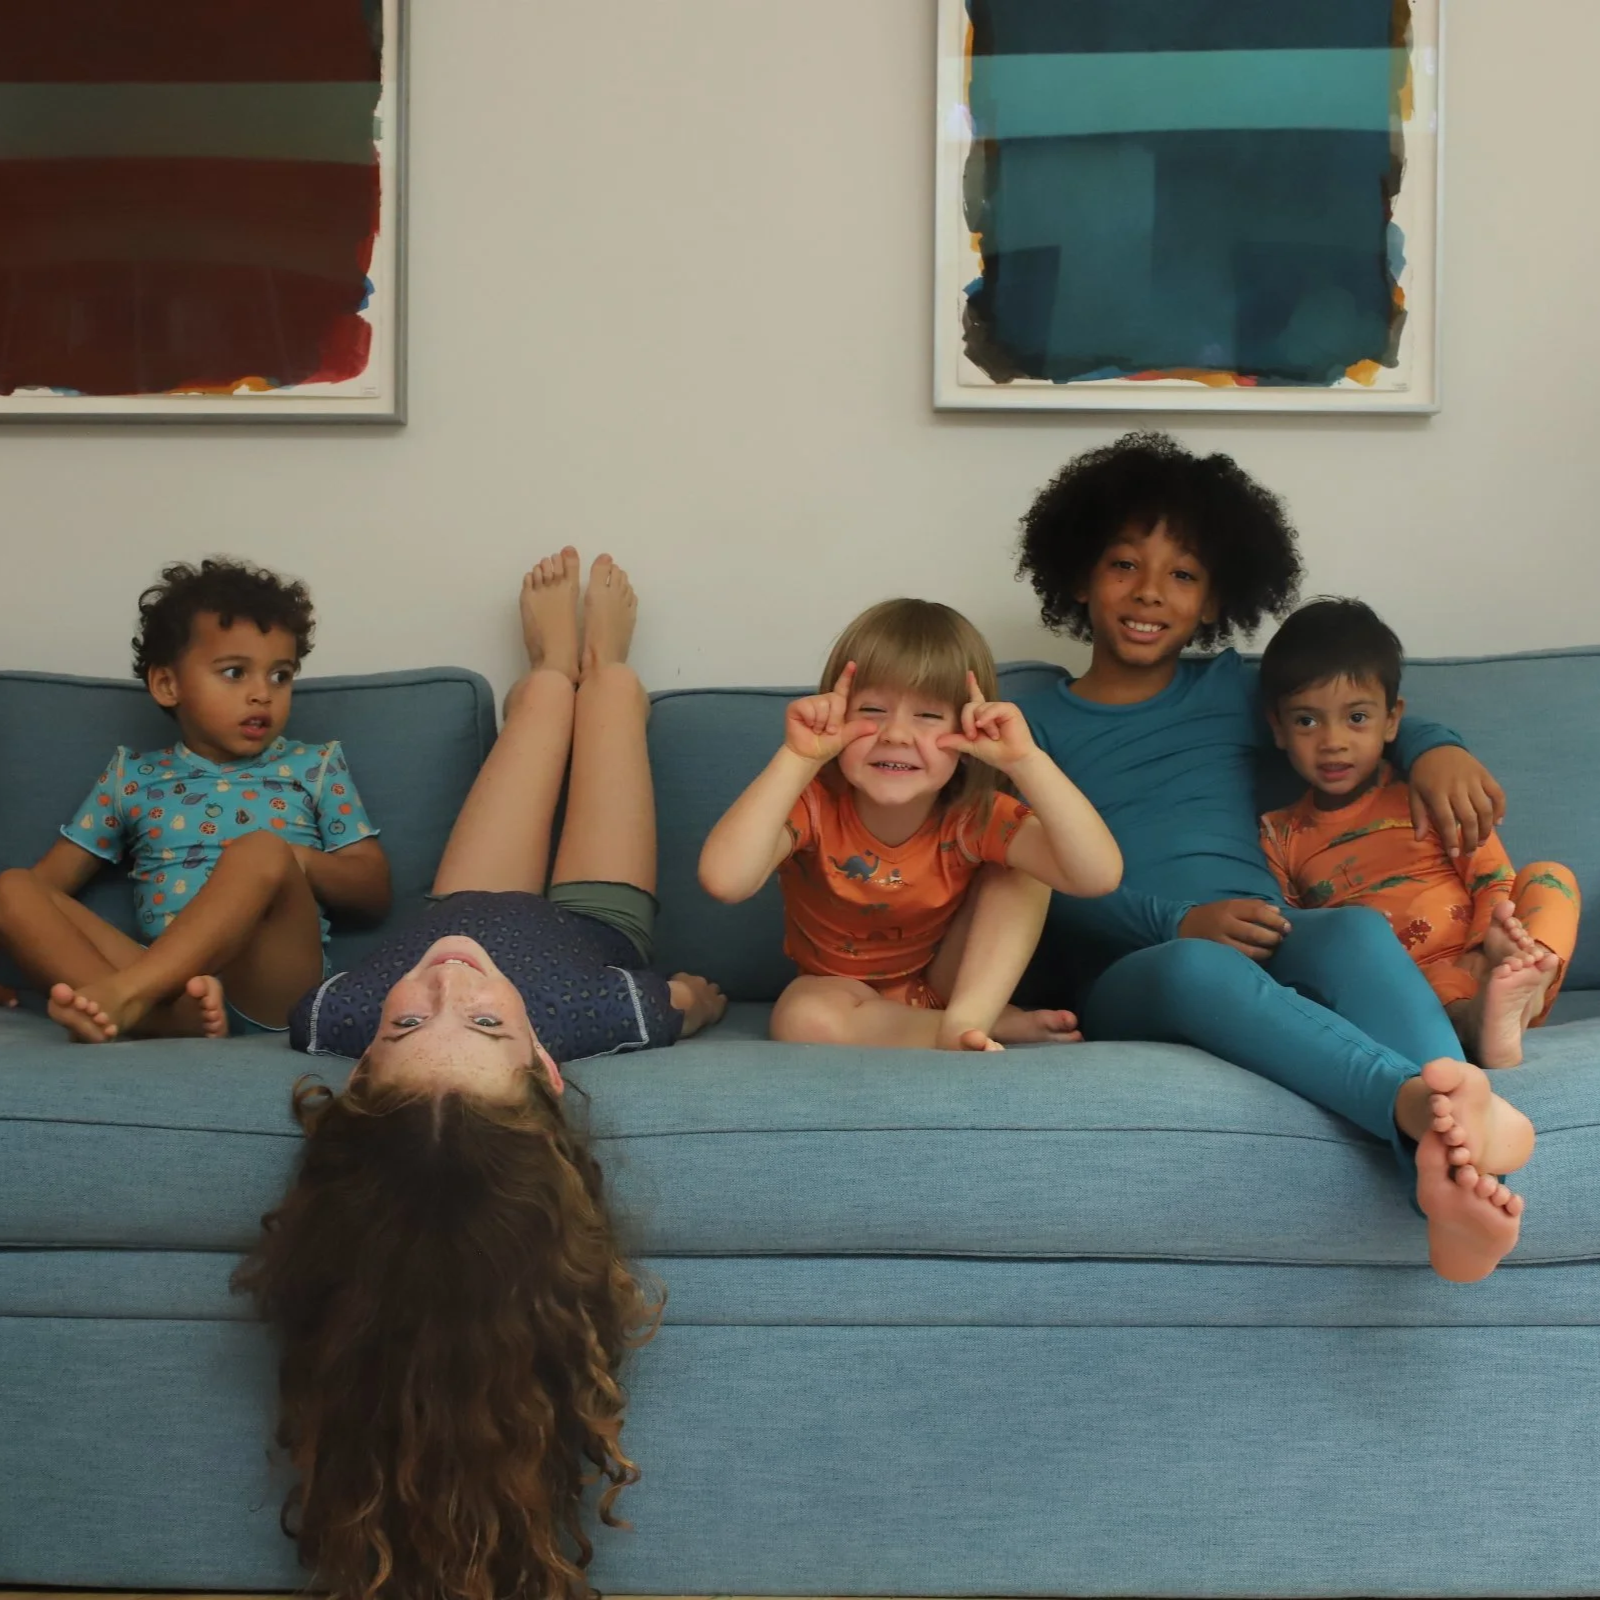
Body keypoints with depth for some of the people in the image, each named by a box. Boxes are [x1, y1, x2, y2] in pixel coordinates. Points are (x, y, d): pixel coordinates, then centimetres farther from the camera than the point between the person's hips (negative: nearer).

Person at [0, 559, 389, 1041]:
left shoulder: (316, 766, 16)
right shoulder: (132, 775, 20)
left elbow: (375, 892, 11)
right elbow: (48, 881, 17)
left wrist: (299, 859, -9)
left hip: (270, 988, -2)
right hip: (164, 981, 2)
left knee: (263, 850, -28)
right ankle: (174, 1012, -39)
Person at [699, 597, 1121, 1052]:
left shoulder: (974, 818, -21)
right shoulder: (815, 805, -24)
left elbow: (1099, 875, -35)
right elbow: (725, 880, -43)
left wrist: (1026, 760, -43)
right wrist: (798, 759, -44)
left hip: (951, 987, 1)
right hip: (845, 994, -1)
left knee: (1024, 872, -19)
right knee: (802, 1017, -36)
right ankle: (1004, 1026, -21)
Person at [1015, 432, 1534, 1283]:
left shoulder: (1231, 690, 23)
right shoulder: (1036, 724, 15)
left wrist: (1435, 749, 2)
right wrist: (1179, 921, -16)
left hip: (1266, 941, 3)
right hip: (1126, 975, -2)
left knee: (1358, 929, -34)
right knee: (1198, 965, -40)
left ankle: (1454, 1179, -59)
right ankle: (1423, 1101, -63)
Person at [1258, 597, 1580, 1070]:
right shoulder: (1279, 835, 15)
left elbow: (1493, 879, 6)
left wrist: (1497, 939, -18)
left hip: (1479, 964, 2)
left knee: (1549, 876, -18)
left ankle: (1521, 984, -46)